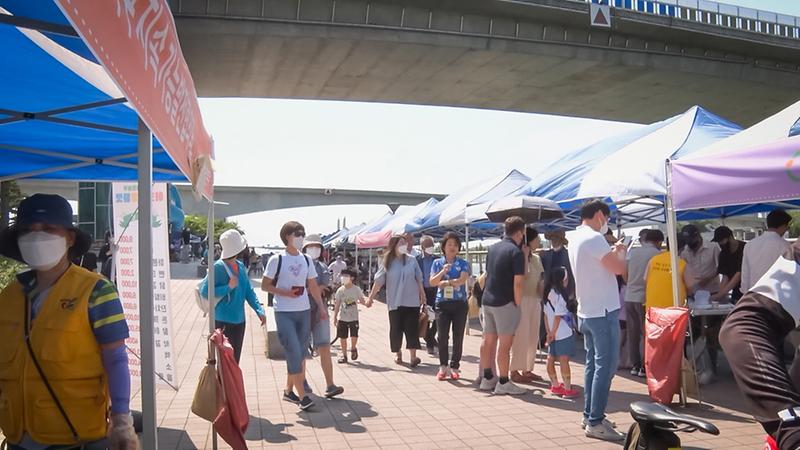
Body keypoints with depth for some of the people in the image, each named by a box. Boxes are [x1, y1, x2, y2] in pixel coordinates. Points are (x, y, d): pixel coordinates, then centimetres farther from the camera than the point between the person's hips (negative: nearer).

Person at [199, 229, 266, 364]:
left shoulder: (240, 266, 7)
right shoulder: (218, 267, -16)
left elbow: (248, 291, 9)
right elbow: (205, 291, -19)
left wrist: (259, 310, 0)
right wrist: (228, 287, -23)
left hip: (239, 320, 7)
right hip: (224, 321, -7)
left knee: (235, 359, 17)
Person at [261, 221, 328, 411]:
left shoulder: (306, 260, 9)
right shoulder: (277, 260, -5)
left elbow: (313, 286, 13)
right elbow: (265, 285, -3)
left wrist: (321, 307, 7)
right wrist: (284, 292, -16)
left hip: (304, 311, 6)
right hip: (284, 313, -5)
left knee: (301, 353, 9)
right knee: (294, 353, -10)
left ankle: (289, 390, 24)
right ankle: (302, 395, -3)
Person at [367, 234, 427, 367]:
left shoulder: (412, 260, 0)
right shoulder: (387, 263, -1)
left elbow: (419, 279, 6)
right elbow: (378, 281, -1)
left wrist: (422, 295, 9)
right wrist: (371, 297, -3)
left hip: (412, 301, 0)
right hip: (395, 302, 0)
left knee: (412, 328, -4)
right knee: (396, 329, 7)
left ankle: (413, 356, -3)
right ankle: (398, 353, 24)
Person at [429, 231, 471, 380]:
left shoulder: (463, 264, 3)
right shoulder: (437, 263, 8)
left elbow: (462, 280, -13)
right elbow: (432, 282, -3)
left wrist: (445, 282, -10)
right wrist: (443, 271, -17)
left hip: (460, 303, -1)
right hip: (442, 303, 1)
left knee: (458, 337, 3)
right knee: (443, 336, -1)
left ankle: (455, 367, 13)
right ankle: (443, 367, 9)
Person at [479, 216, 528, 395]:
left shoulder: (492, 248, 10)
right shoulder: (516, 252, -13)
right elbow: (517, 283, -16)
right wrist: (518, 303, -7)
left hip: (487, 300, 8)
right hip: (505, 302, -8)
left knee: (488, 340, 13)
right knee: (505, 344, -1)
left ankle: (487, 378, 22)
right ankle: (503, 383, 5)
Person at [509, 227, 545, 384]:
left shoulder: (536, 258, 13)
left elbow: (540, 280, 16)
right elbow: (524, 276, -23)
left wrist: (543, 296, 5)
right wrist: (525, 255, -19)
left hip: (535, 300, 8)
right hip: (522, 300, -8)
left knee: (533, 337, 10)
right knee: (521, 337, -6)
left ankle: (527, 369, 18)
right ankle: (515, 371, 2)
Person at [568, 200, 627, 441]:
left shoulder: (576, 238, 14)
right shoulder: (594, 238, -17)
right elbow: (619, 269, -19)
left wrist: (612, 252, 13)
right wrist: (620, 251, -1)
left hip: (587, 311, 10)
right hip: (603, 312, -10)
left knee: (593, 364, 14)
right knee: (605, 366, -6)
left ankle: (590, 415, 20)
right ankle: (595, 422, -3)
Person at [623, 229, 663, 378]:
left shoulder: (632, 251, 7)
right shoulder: (657, 254, -8)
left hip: (630, 297, 5)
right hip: (645, 298, -5)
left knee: (632, 334, 10)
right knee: (647, 334, 5)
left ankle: (635, 365, 15)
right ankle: (645, 367, 7)